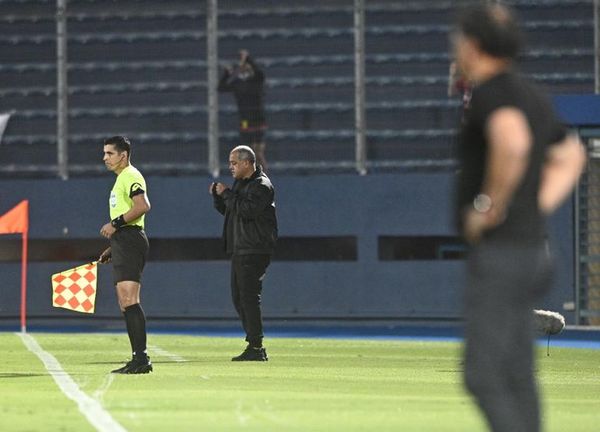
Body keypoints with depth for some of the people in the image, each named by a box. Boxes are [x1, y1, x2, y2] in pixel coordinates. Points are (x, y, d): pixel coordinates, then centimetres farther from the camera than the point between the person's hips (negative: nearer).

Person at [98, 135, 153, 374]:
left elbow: (143, 206, -25)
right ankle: (138, 359, 9)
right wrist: (112, 248, 26)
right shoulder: (122, 178, 24)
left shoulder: (131, 176, -8)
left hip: (130, 241, -11)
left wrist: (115, 224, -21)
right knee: (125, 304, 9)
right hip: (123, 244, 11)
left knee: (129, 301, -17)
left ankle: (141, 358, -22)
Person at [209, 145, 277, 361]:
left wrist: (227, 194, -15)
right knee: (238, 297, 11)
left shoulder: (261, 185, -10)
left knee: (249, 297, -12)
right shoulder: (240, 183, 19)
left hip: (254, 252, -10)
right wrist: (217, 196, 6)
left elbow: (248, 209, -24)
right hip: (239, 251, 10)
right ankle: (253, 345, 15)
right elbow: (227, 210, 24)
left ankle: (256, 347, -11)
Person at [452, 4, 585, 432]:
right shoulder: (532, 96, 16)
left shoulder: (490, 92, -13)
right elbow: (571, 155, 31)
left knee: (483, 376, -11)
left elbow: (513, 142, -34)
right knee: (518, 377, 12)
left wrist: (489, 207, -23)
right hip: (532, 247, 10)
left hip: (498, 250, -10)